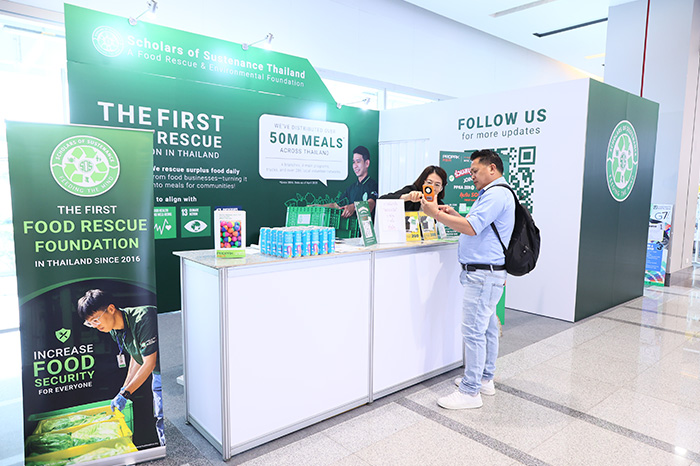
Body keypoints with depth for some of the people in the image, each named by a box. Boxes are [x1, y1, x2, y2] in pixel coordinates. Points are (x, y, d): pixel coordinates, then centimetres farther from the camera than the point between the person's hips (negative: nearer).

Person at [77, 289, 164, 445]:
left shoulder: (143, 318, -27)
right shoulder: (115, 330, 1)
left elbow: (149, 363, -22)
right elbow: (136, 358, 14)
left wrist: (125, 394, -16)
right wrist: (123, 391, 10)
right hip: (158, 374, 8)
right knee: (160, 420, 10)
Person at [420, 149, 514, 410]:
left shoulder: (496, 194, -15)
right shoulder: (494, 193, 21)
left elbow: (472, 228, -23)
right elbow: (478, 225, 25)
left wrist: (437, 214, -16)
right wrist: (454, 215, 12)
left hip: (483, 273, -11)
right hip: (487, 272, 11)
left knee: (473, 331, -6)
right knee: (487, 328, 18)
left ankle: (470, 392, 2)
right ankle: (484, 379, 30)